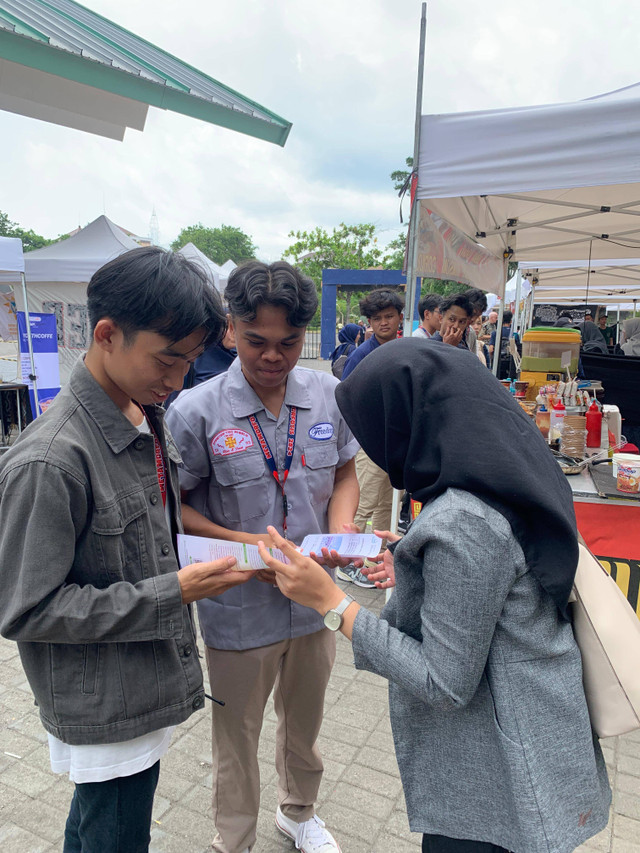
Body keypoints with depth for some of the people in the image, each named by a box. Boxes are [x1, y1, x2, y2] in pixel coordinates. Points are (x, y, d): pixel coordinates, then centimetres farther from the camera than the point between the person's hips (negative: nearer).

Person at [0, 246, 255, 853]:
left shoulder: (148, 418, -1)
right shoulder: (49, 461, -28)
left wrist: (220, 549, -3)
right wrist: (171, 593, -24)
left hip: (144, 685, 7)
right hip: (103, 713, -7)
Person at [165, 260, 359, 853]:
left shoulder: (330, 396, -7)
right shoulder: (196, 411, -18)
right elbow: (175, 506, -10)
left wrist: (340, 529, -12)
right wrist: (247, 544, -23)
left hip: (316, 599, 4)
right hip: (240, 609, -3)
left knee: (304, 723, 27)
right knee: (236, 737, 19)